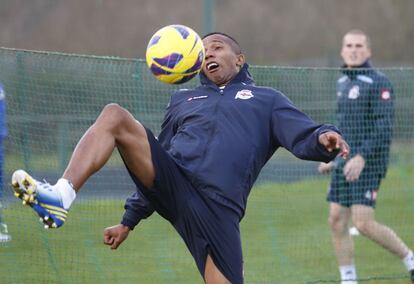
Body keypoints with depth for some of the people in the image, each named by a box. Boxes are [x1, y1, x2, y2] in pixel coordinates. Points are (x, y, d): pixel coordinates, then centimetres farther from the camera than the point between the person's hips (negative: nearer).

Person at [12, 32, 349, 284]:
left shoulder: (265, 100, 22)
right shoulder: (183, 101, 33)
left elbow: (301, 133, 4)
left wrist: (323, 138, -21)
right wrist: (129, 220, 26)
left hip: (216, 209, -3)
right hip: (172, 183, 3)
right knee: (114, 115, -16)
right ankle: (60, 198, -34)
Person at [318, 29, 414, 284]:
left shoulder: (379, 84, -10)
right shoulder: (343, 83, 15)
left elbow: (384, 128, -17)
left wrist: (361, 157, -26)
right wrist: (334, 159, 22)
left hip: (367, 165, -8)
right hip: (344, 166, 8)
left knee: (364, 224, -14)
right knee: (337, 221, 2)